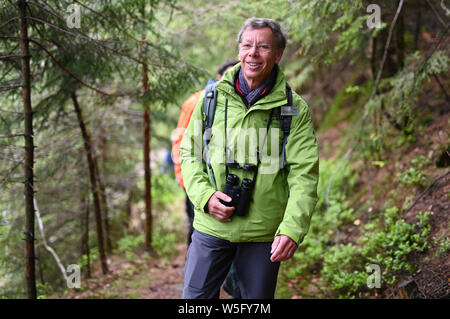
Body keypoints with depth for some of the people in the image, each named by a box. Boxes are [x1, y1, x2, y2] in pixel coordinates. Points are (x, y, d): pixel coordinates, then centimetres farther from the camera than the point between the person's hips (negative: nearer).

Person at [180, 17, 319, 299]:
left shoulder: (295, 108, -2)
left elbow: (304, 174, -7)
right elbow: (190, 154, 10)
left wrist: (292, 230, -19)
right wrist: (205, 195, -8)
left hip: (264, 233, -1)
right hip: (211, 225, 1)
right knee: (196, 295, 8)